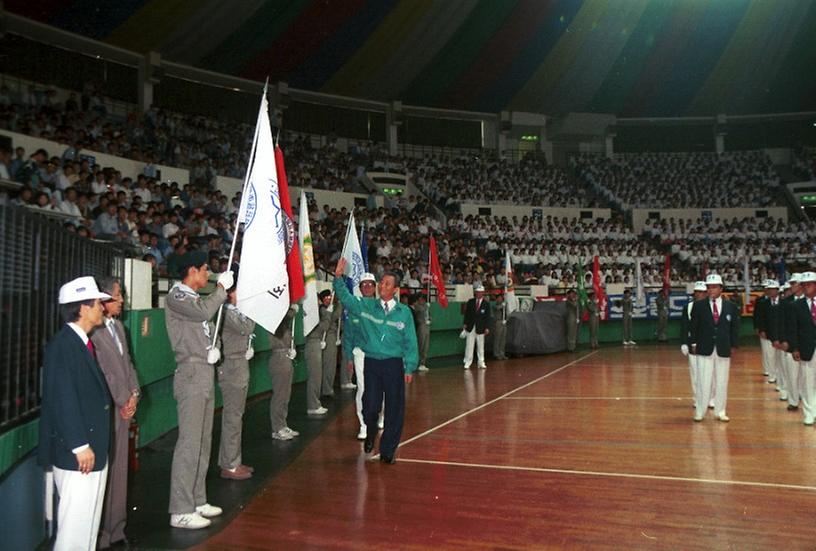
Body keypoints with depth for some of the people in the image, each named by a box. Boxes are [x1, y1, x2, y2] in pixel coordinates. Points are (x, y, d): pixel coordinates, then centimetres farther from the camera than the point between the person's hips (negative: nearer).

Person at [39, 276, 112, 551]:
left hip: (92, 446, 9)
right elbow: (63, 400, -21)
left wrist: (92, 443, 16)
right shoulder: (62, 345, -18)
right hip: (75, 450, -9)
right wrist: (80, 446, -20)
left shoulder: (82, 342, 10)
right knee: (77, 518, 0)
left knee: (89, 515, 18)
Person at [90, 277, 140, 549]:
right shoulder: (94, 330, -13)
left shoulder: (118, 326, 14)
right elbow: (101, 372, -14)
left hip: (124, 408, 8)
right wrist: (122, 402, -8)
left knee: (119, 468, 13)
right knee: (104, 468, -1)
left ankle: (116, 528, 24)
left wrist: (134, 395, 4)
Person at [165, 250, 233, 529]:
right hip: (191, 373, -9)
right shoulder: (176, 296, -9)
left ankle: (197, 501, 21)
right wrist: (221, 286, -11)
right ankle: (180, 511, -3)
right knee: (189, 442, -9)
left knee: (203, 441, 12)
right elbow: (204, 312, -26)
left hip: (205, 374, 9)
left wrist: (214, 349, -2)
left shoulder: (196, 298, 18)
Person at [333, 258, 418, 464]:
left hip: (394, 365, 0)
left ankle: (388, 451, 20)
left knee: (394, 409, 4)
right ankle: (370, 434, 35)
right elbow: (345, 296, -1)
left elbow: (410, 342, 2)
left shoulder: (404, 312, 0)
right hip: (371, 363, 0)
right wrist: (338, 276, -16)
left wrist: (410, 368, -2)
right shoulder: (365, 306, 3)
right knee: (370, 406, 2)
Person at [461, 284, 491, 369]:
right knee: (469, 346, 1)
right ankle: (467, 363, 8)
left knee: (480, 346, 5)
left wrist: (487, 328, -7)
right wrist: (465, 324, 2)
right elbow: (467, 314, 8)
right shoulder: (470, 302, 5)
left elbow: (488, 317, -2)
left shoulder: (486, 304, 0)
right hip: (470, 327, 1)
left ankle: (481, 363, 14)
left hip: (480, 328, -1)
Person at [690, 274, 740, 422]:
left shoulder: (731, 307, 5)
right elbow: (694, 327, 2)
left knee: (722, 382, 8)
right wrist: (694, 344, -3)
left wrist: (733, 345, 2)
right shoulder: (698, 306, 1)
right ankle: (700, 412, 8)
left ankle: (720, 411, 19)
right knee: (703, 382, 0)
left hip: (723, 350, 2)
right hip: (704, 349, -2)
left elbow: (735, 328, 8)